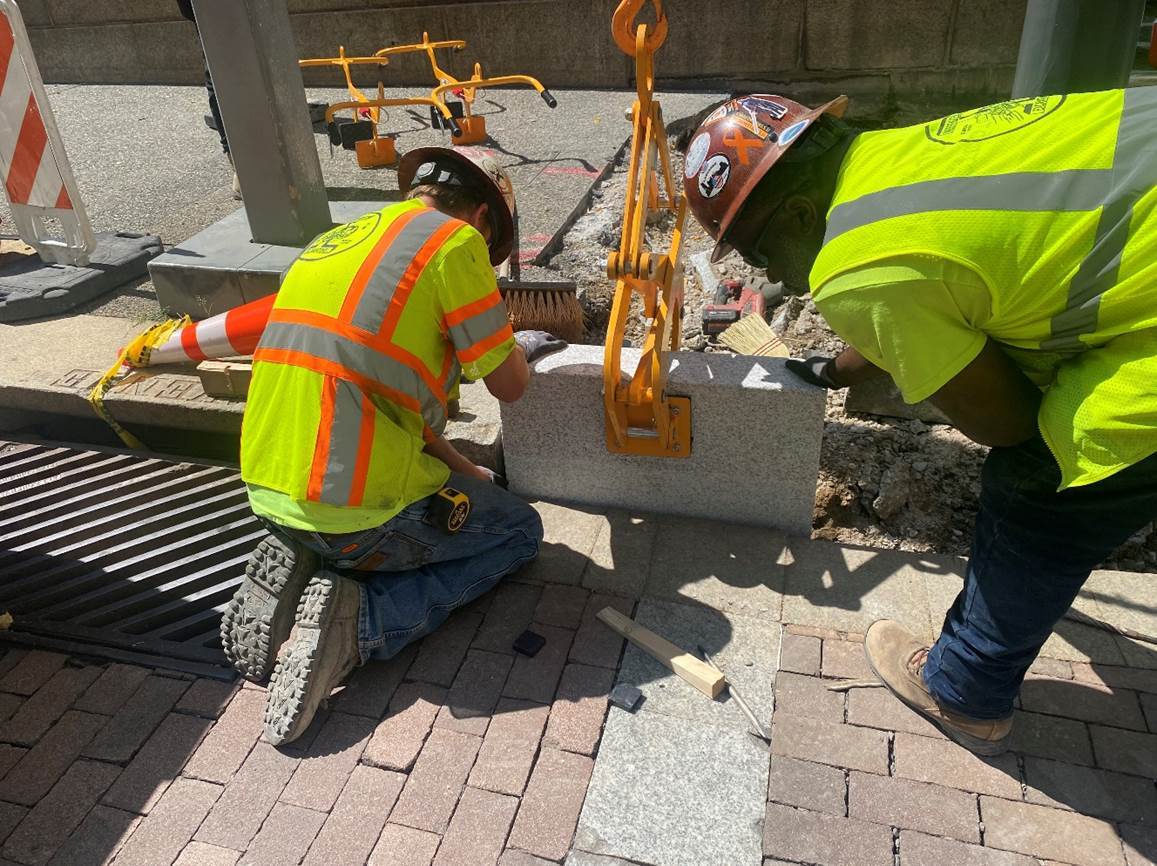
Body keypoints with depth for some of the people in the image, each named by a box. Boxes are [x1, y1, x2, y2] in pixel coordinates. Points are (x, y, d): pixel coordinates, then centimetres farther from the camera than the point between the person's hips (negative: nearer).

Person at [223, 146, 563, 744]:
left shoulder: (335, 242, 17)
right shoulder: (454, 239, -8)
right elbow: (508, 385, -2)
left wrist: (461, 470, 22)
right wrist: (518, 350, 22)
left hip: (269, 496, 8)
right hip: (357, 512, -8)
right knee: (519, 531, 17)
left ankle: (297, 569, 10)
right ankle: (361, 618, -4)